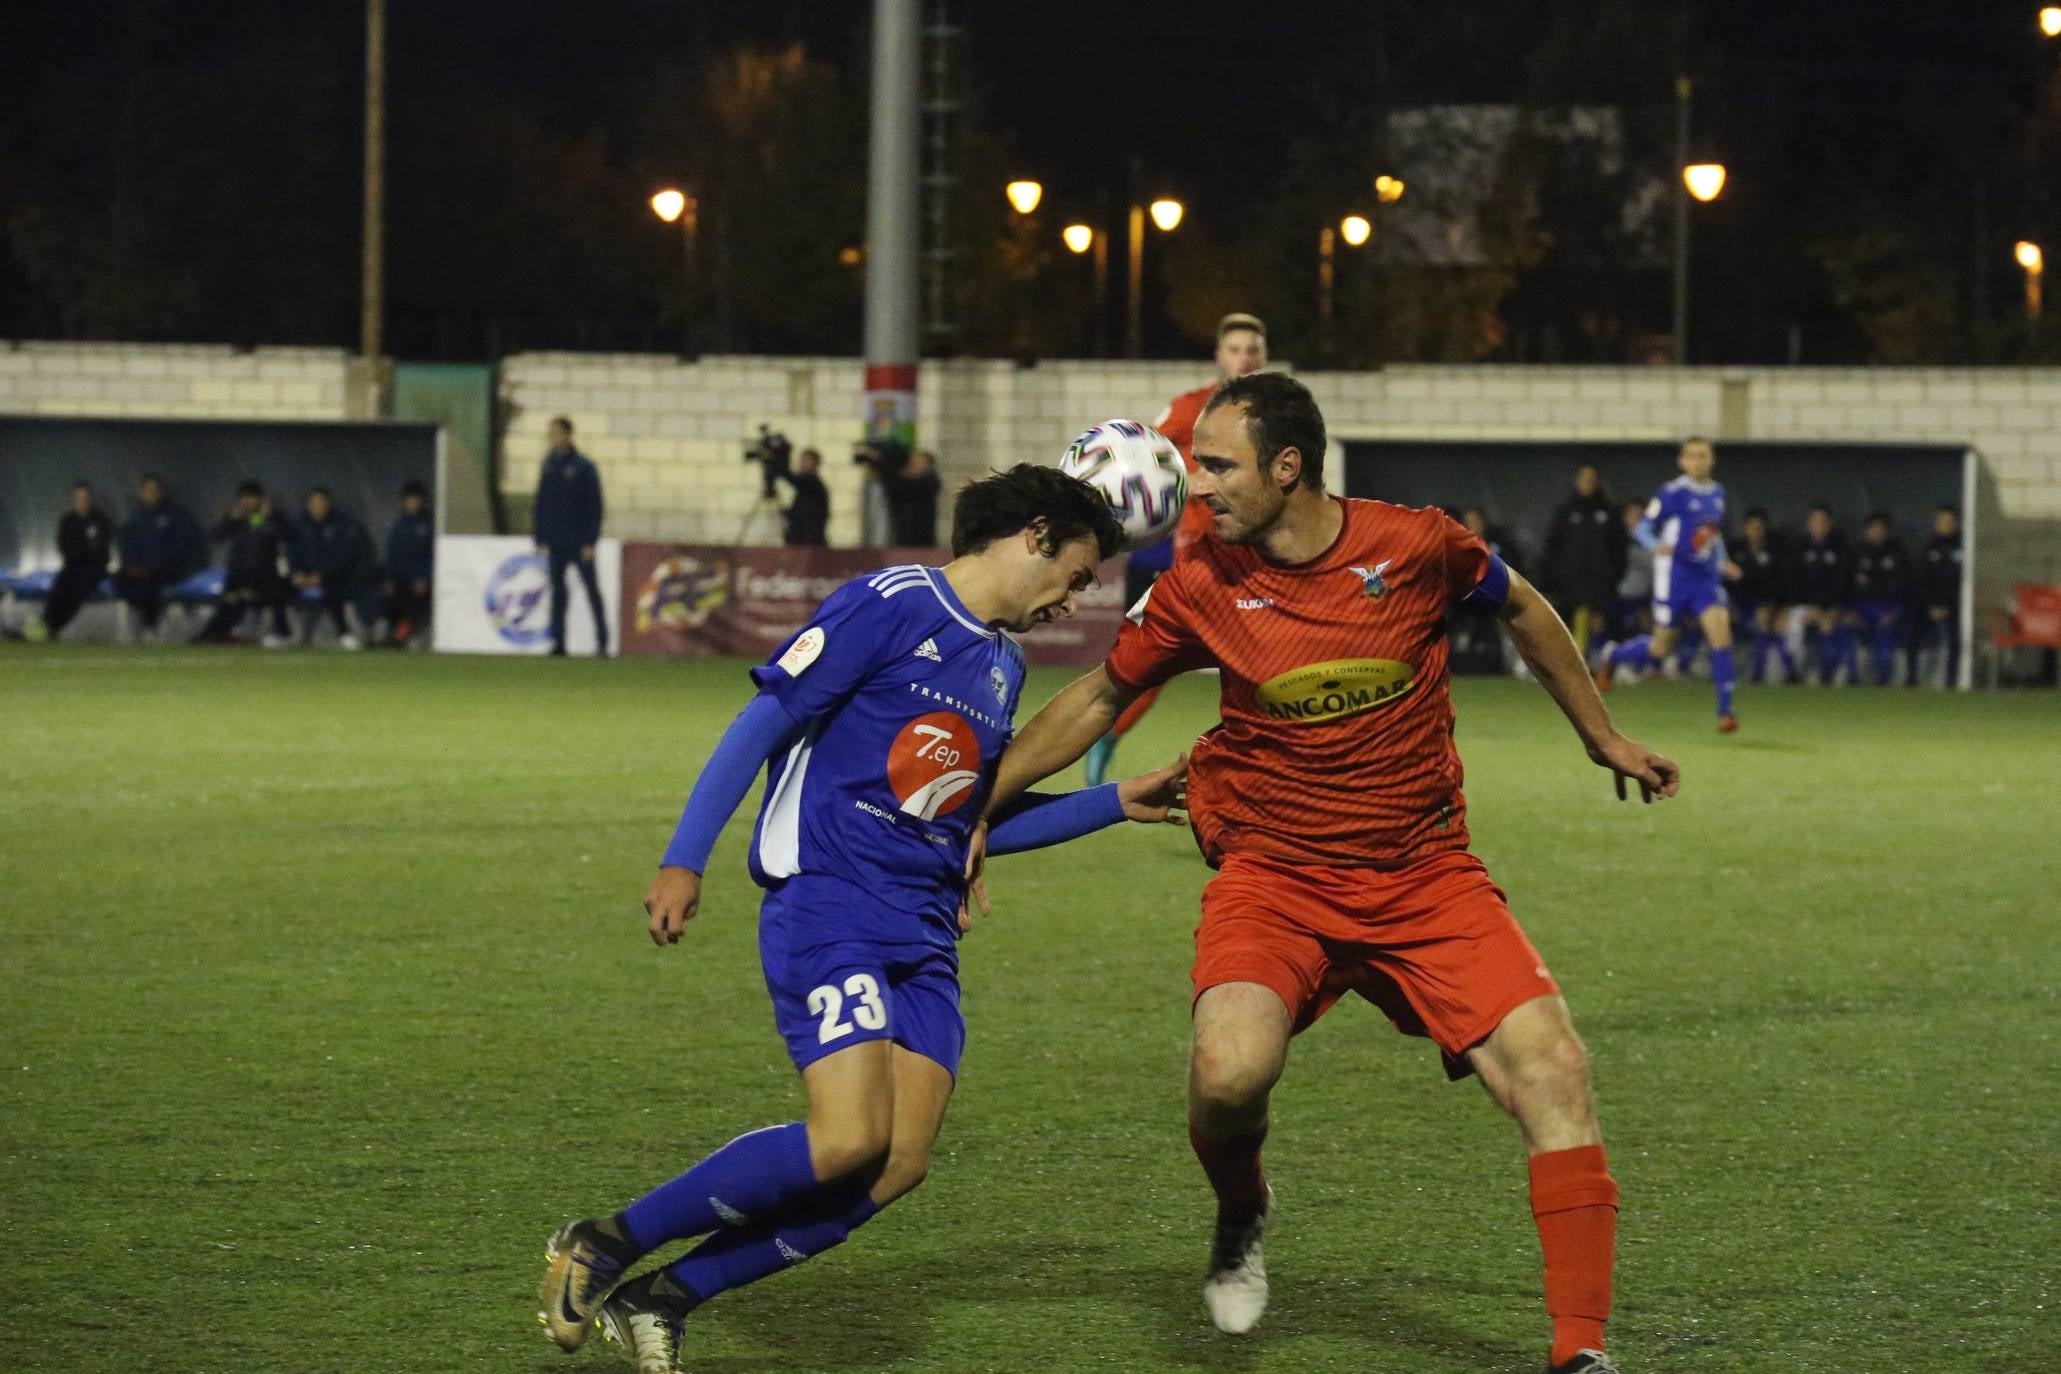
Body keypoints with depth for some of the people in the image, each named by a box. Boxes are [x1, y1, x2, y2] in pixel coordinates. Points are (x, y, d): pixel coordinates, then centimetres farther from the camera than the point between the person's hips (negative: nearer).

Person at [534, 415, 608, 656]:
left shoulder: (583, 467, -6)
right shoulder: (549, 466, 8)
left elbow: (594, 507, -7)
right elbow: (540, 505, 13)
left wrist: (590, 541, -12)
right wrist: (540, 538, 8)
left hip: (580, 543, -5)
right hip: (556, 542, 5)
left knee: (592, 590, 0)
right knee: (557, 592, 5)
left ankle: (602, 642, 3)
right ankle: (558, 643, 8)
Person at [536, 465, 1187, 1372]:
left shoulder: (1002, 666, 20)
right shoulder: (888, 606, -6)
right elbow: (763, 722, -8)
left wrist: (1117, 804, 24)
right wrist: (684, 862, -14)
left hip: (924, 938, 8)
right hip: (826, 908, -8)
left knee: (898, 1165, -8)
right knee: (850, 1141, -21)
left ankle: (662, 1299, 1)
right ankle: (604, 1247, -6)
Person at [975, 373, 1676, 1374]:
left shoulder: (1415, 545, -9)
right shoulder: (1199, 588, -6)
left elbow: (1522, 610, 12)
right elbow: (1097, 701, 10)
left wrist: (1604, 739, 21)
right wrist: (979, 812, 8)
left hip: (1425, 877, 0)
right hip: (1274, 875, 0)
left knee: (1551, 1068, -17)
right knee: (1229, 1070, -28)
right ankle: (1241, 1216, 8)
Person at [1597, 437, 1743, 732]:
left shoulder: (1718, 494, 9)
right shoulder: (1672, 494, -10)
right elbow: (1642, 528, -9)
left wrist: (1722, 562, 17)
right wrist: (1657, 546, -28)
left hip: (1707, 578, 4)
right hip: (1674, 577, -4)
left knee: (1720, 629, -18)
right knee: (1661, 649, 4)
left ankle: (1725, 710, -15)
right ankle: (1613, 656, 37)